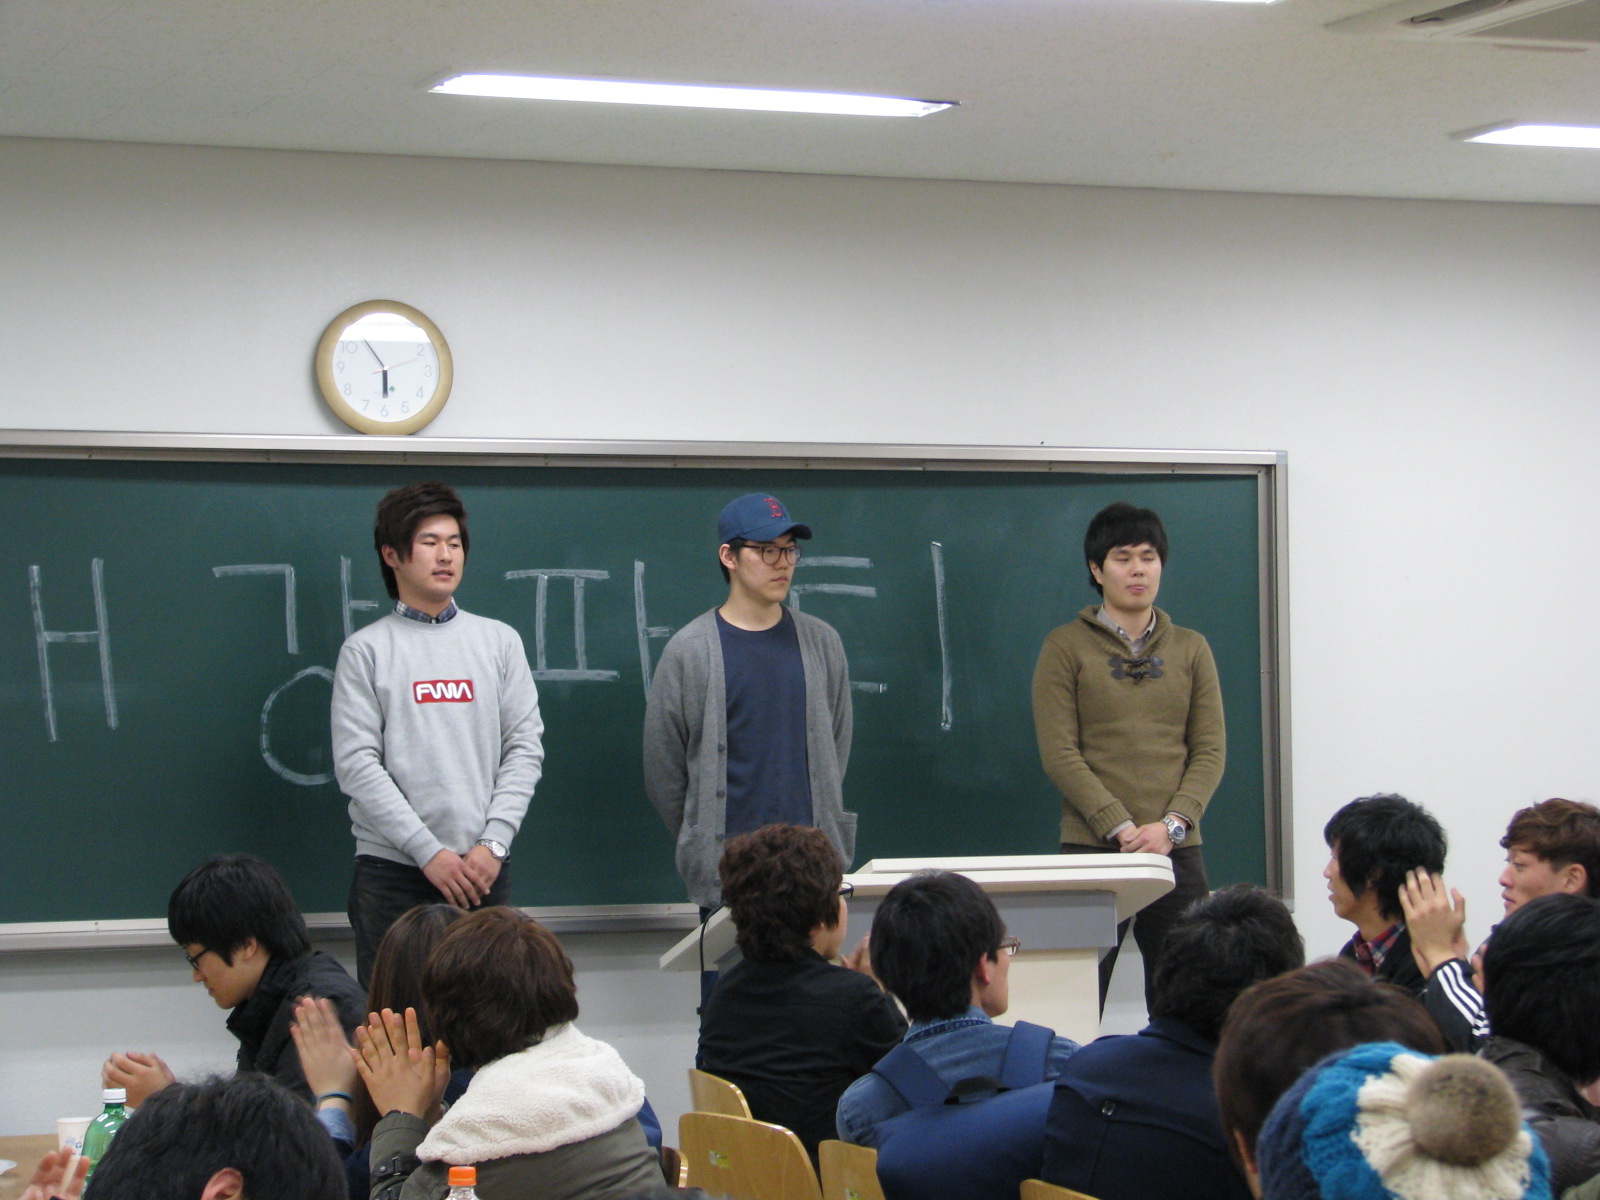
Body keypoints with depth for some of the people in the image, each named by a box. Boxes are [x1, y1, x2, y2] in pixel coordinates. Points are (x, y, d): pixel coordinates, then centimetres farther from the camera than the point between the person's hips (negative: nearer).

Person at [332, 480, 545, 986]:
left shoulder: (499, 641, 11)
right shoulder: (366, 650, 2)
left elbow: (525, 749, 6)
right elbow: (356, 765, -5)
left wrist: (493, 843, -7)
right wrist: (428, 852, -11)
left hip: (484, 870, 2)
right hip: (391, 871, -2)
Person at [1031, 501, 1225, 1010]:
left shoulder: (1191, 649, 13)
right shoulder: (1066, 647, 3)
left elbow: (1211, 750, 7)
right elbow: (1059, 753, -4)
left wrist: (1170, 825, -8)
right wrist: (1122, 829, -14)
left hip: (1178, 852, 3)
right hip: (1092, 850, -3)